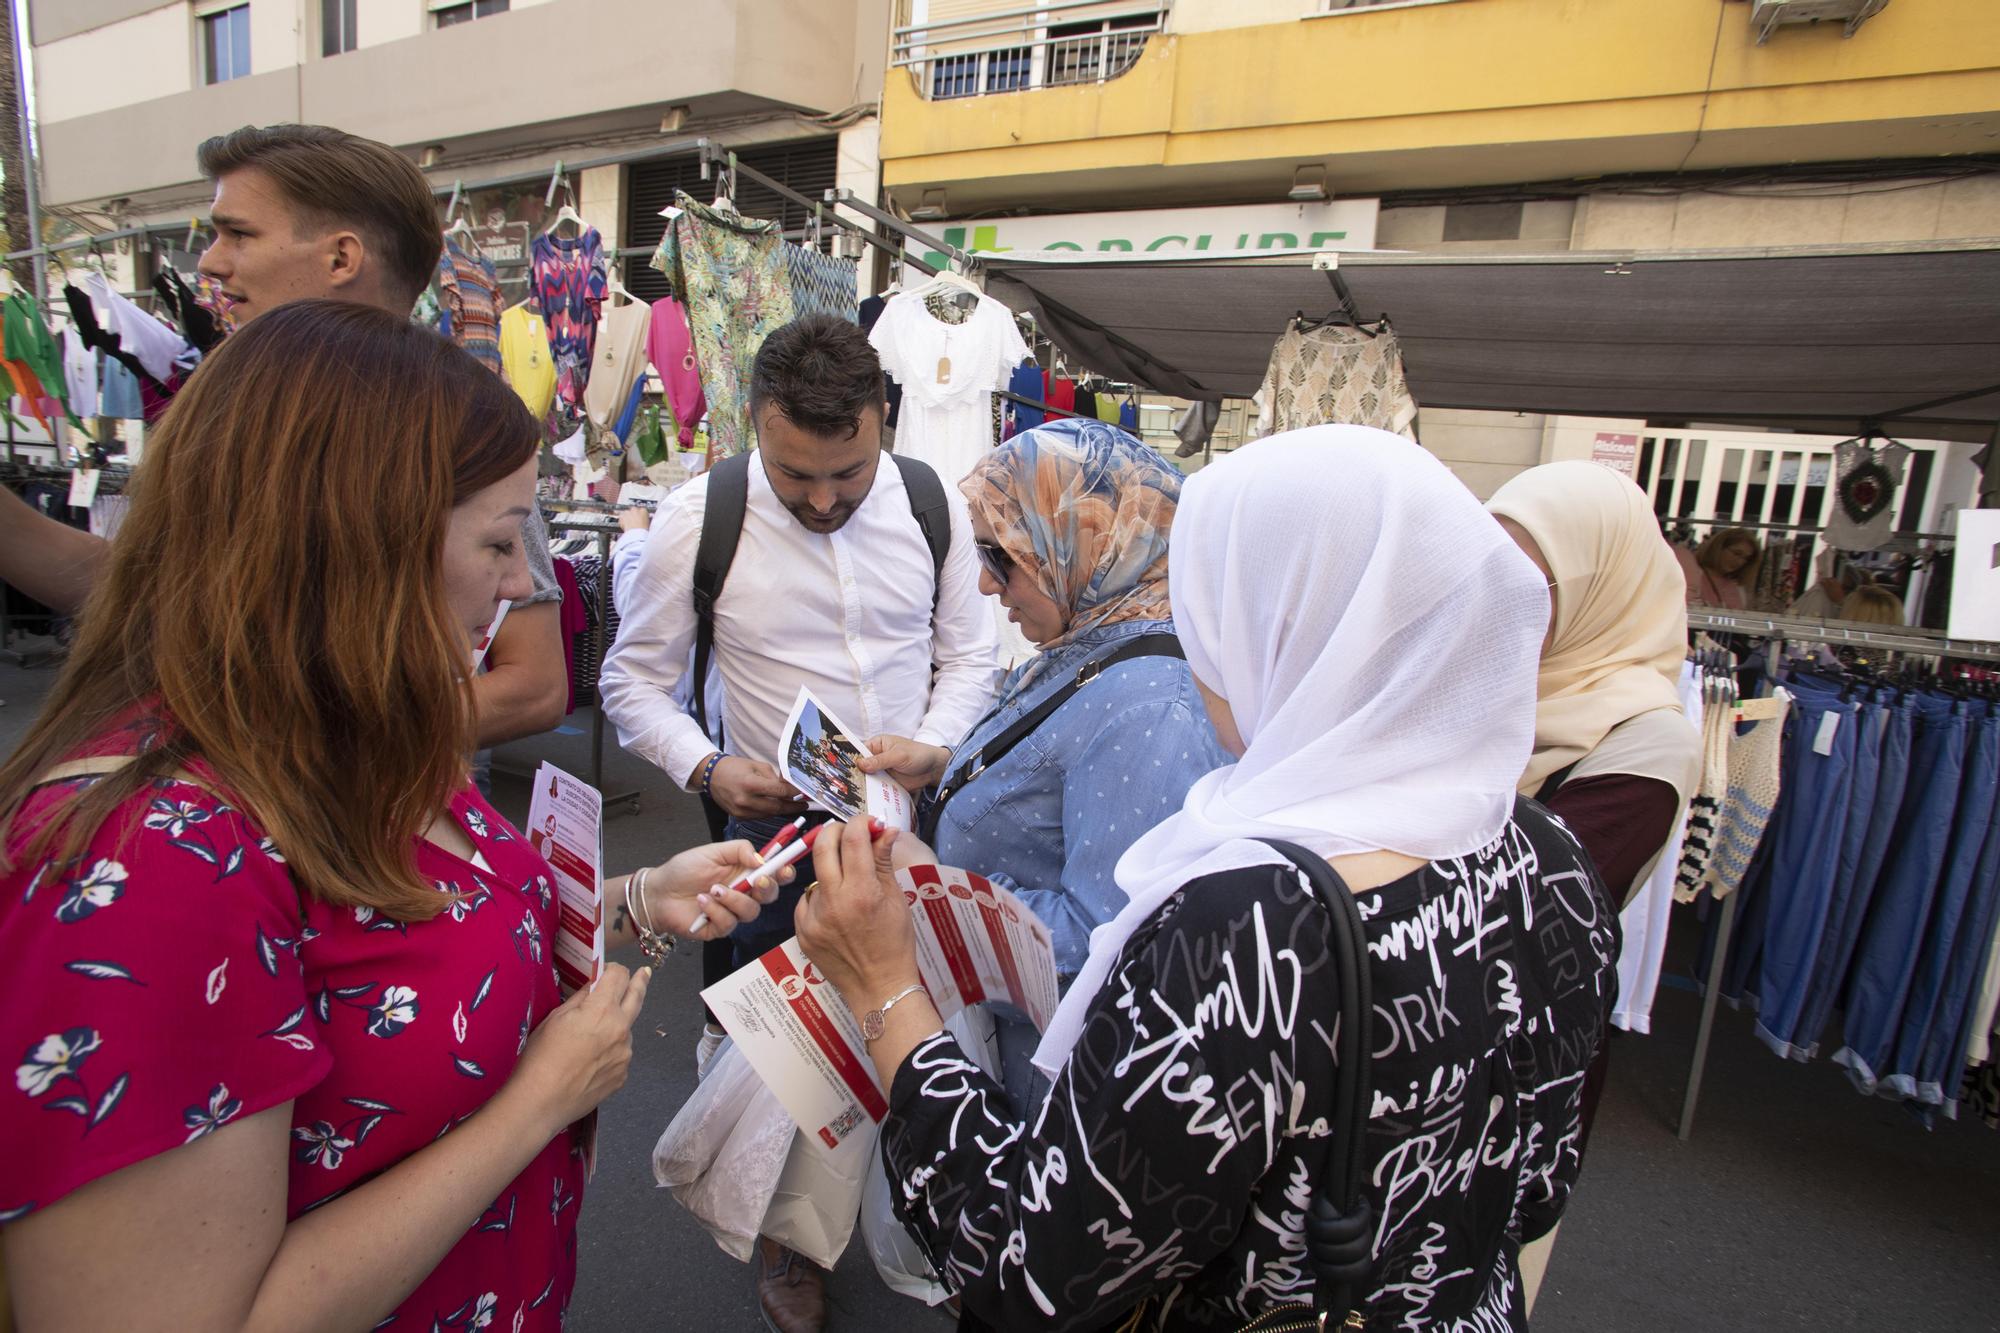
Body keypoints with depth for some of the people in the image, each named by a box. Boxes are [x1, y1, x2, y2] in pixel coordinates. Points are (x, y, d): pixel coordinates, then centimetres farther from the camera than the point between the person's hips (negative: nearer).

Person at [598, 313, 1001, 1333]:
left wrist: (931, 748, -14)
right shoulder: (697, 521, -13)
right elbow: (633, 681, -3)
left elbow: (969, 656, 4)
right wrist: (709, 769, -19)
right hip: (777, 821, -2)